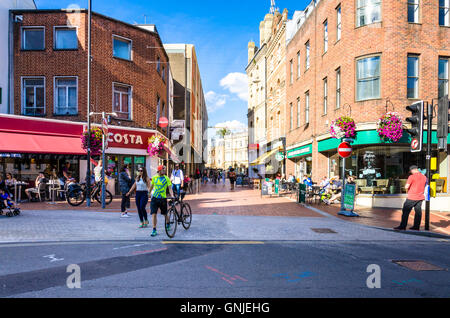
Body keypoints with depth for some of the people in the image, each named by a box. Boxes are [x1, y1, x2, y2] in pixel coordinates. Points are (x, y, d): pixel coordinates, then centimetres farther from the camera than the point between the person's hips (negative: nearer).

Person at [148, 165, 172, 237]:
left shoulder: (166, 178, -3)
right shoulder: (154, 178, 4)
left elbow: (169, 187, -9)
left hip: (163, 198, -1)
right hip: (154, 198, 1)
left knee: (165, 214, 12)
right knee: (154, 214, -6)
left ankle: (168, 224, 41)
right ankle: (154, 230, 1)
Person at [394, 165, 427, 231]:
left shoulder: (412, 177, -13)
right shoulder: (424, 177, 8)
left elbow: (406, 186, -17)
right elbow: (424, 187, 18)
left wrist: (407, 190, 3)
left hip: (412, 197, -6)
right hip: (420, 197, 6)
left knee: (406, 211, -1)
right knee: (418, 212, 10)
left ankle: (402, 226, 0)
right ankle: (416, 227, 14)